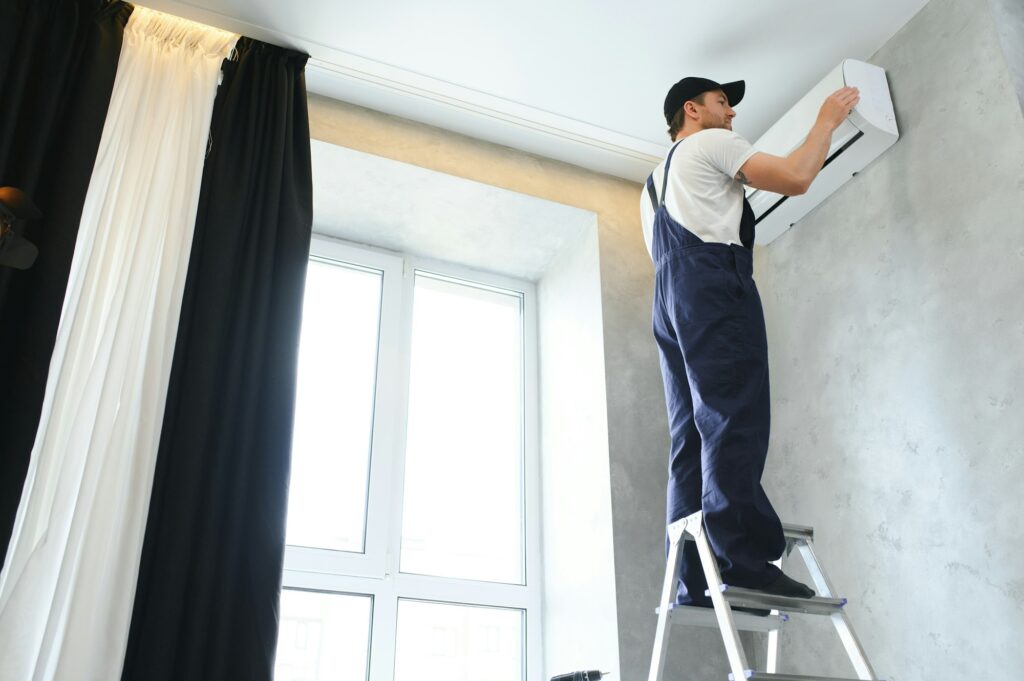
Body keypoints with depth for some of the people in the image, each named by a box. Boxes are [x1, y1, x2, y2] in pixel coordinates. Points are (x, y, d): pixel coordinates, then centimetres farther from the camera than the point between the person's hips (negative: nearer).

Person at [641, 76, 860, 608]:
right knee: (734, 423, -19)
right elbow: (796, 178, 1)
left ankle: (693, 580, -8)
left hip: (670, 303, 8)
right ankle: (741, 560, -29)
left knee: (692, 437, -2)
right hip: (714, 285, -8)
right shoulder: (709, 144, 9)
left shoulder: (655, 182, 35)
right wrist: (827, 120, 15)